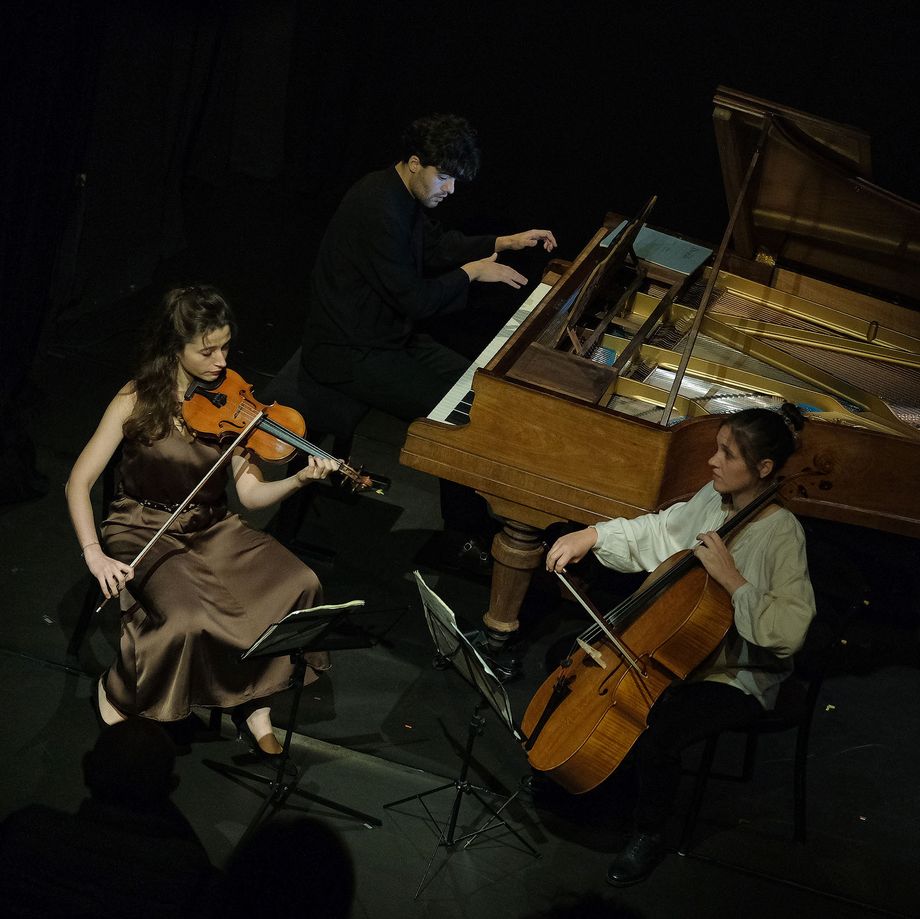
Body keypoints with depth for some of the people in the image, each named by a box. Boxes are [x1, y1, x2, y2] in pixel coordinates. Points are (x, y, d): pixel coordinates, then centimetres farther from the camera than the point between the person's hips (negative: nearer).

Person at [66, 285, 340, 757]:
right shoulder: (137, 400, -11)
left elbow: (250, 493, -7)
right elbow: (79, 483, -11)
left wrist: (299, 480, -27)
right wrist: (94, 554, -25)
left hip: (211, 529, 4)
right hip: (146, 533, -4)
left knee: (298, 584, -19)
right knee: (188, 619, -32)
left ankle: (252, 701, -1)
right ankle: (117, 695, -1)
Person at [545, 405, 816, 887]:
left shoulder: (782, 533, -23)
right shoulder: (711, 497, -3)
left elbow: (788, 633, -29)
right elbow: (656, 532, 12)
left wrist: (732, 579, -33)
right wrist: (593, 535, -1)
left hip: (737, 678, -8)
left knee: (652, 738, -28)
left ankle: (648, 834, 2)